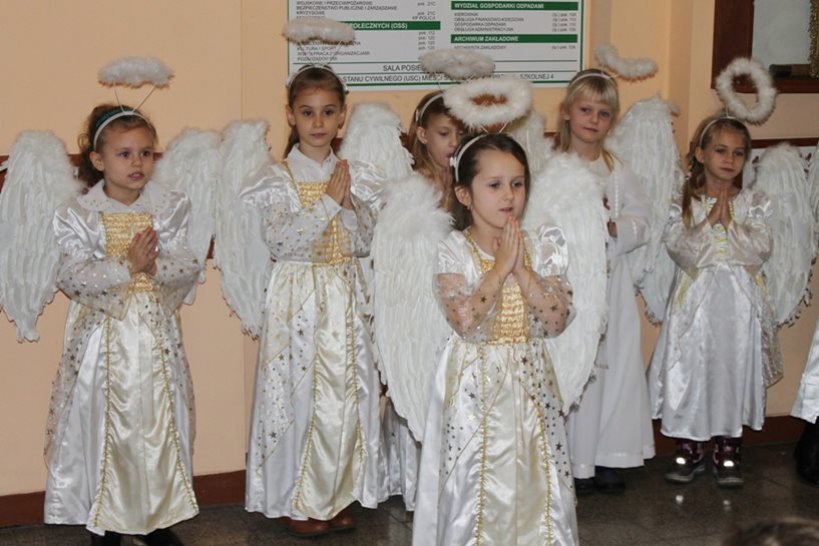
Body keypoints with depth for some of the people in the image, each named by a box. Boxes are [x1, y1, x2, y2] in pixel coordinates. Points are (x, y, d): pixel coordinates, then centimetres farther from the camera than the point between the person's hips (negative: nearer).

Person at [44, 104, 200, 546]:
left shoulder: (170, 207, 1)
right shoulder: (78, 215, -4)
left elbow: (189, 267, -5)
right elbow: (72, 278, -13)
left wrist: (155, 265, -24)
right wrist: (126, 265, -21)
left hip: (156, 333, 2)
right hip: (104, 337, -2)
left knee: (159, 422, 7)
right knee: (102, 424, 3)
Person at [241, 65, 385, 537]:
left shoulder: (355, 176, 6)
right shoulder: (279, 180, -5)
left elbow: (366, 244, 4)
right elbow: (280, 244, -16)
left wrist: (349, 205, -12)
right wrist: (327, 202, -17)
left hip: (347, 298, 4)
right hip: (299, 299, -4)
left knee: (347, 394, 6)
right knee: (298, 396, -1)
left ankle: (338, 494, 20)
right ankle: (295, 501, 14)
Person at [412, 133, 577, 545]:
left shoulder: (540, 247, 2)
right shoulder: (454, 251, -8)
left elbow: (557, 319, -8)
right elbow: (465, 322, -21)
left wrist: (522, 268, -15)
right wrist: (500, 267, -19)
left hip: (529, 382, 3)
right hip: (476, 383, -3)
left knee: (532, 477, 7)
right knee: (475, 485, 2)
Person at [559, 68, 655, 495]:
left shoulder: (619, 172, 8)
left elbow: (640, 224, 5)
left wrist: (614, 227, -13)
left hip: (610, 280, 4)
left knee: (615, 363, 6)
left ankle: (608, 457, 18)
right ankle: (574, 460, 11)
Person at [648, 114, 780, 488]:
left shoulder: (753, 204, 6)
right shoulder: (683, 204, 3)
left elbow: (759, 252, -6)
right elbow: (681, 251, -9)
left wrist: (729, 223, -11)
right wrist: (710, 220, -13)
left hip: (739, 302, 1)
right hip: (696, 300, -1)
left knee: (735, 370, 1)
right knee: (689, 371, -1)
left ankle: (727, 448, 15)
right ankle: (689, 447, 14)